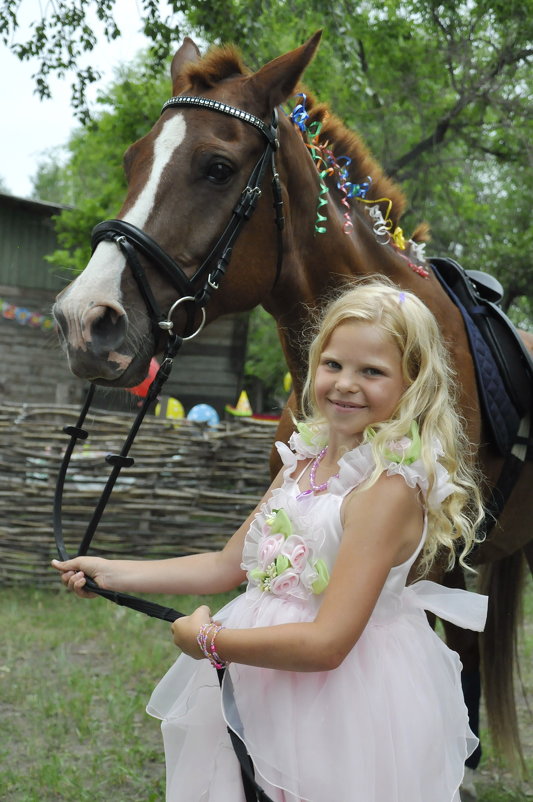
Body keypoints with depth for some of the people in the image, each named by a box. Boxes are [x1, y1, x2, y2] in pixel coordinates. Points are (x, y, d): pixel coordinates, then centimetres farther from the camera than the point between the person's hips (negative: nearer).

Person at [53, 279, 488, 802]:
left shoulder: (389, 488, -22)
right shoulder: (305, 460, 3)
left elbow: (326, 644, -26)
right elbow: (230, 564, 13)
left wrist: (206, 639, -15)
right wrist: (112, 574, 12)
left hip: (344, 702, -7)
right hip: (257, 693, 7)